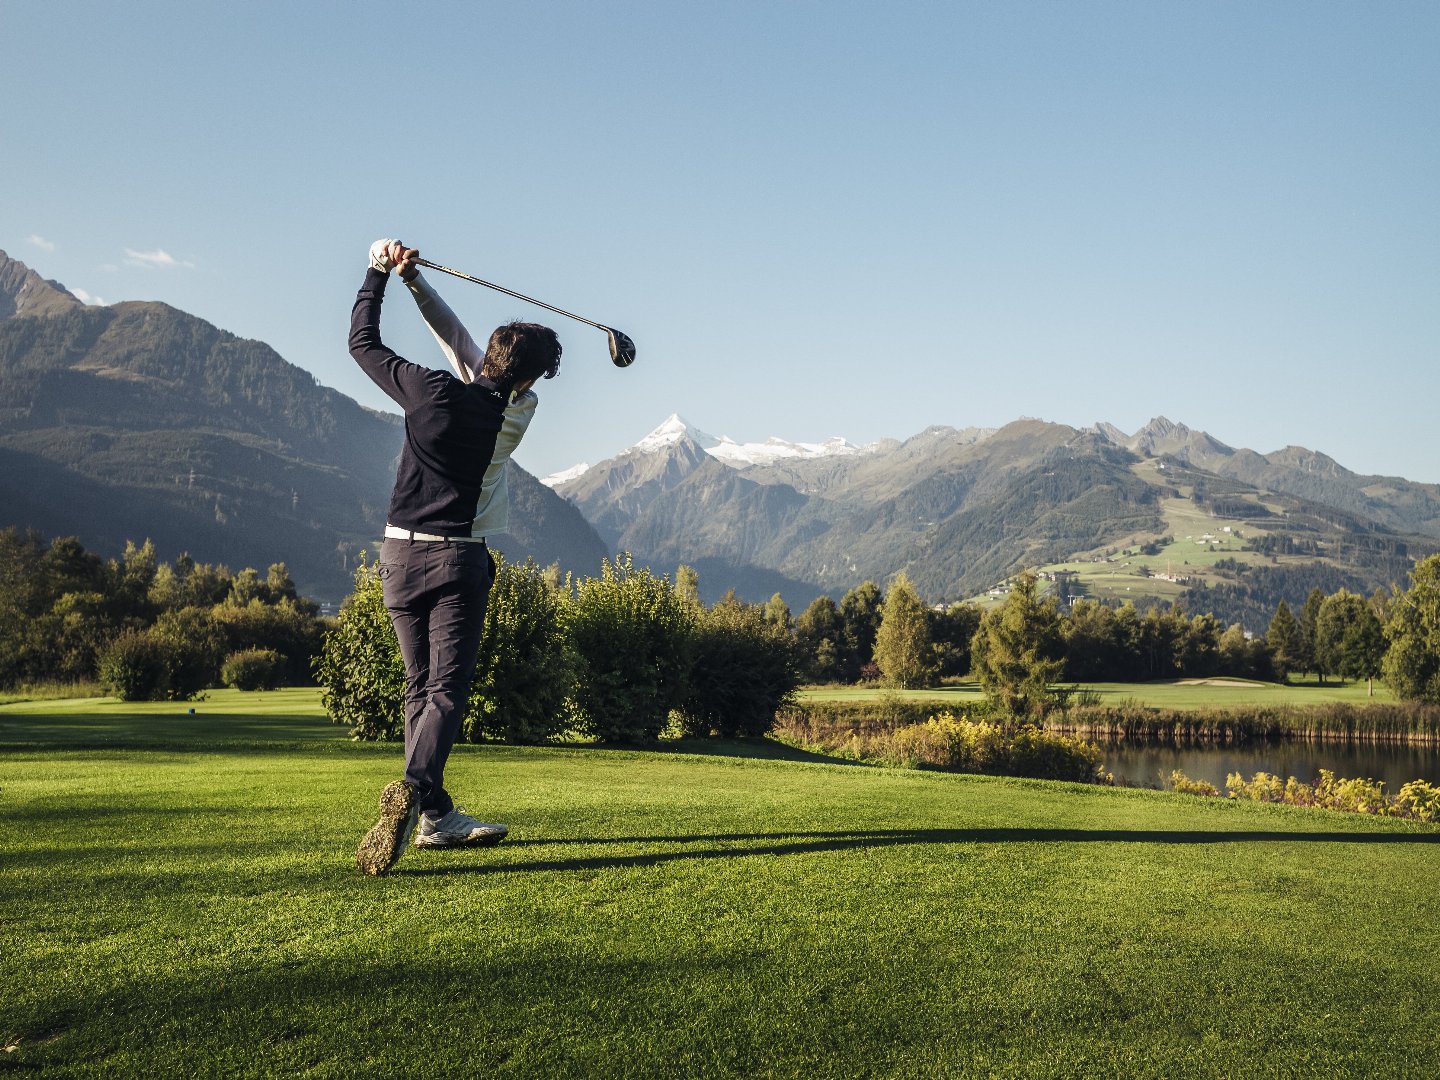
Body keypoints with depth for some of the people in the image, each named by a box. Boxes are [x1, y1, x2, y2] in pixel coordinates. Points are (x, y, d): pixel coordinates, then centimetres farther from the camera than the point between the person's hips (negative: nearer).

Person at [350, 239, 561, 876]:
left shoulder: (430, 390, -7)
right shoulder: (519, 415, -4)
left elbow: (362, 342, 8)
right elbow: (464, 352, 9)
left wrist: (382, 272, 14)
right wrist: (415, 282, 10)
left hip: (399, 554, 3)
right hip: (458, 559, -3)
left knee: (421, 684, 13)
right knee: (447, 688, -5)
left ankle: (434, 815, 15)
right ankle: (414, 788, -31)